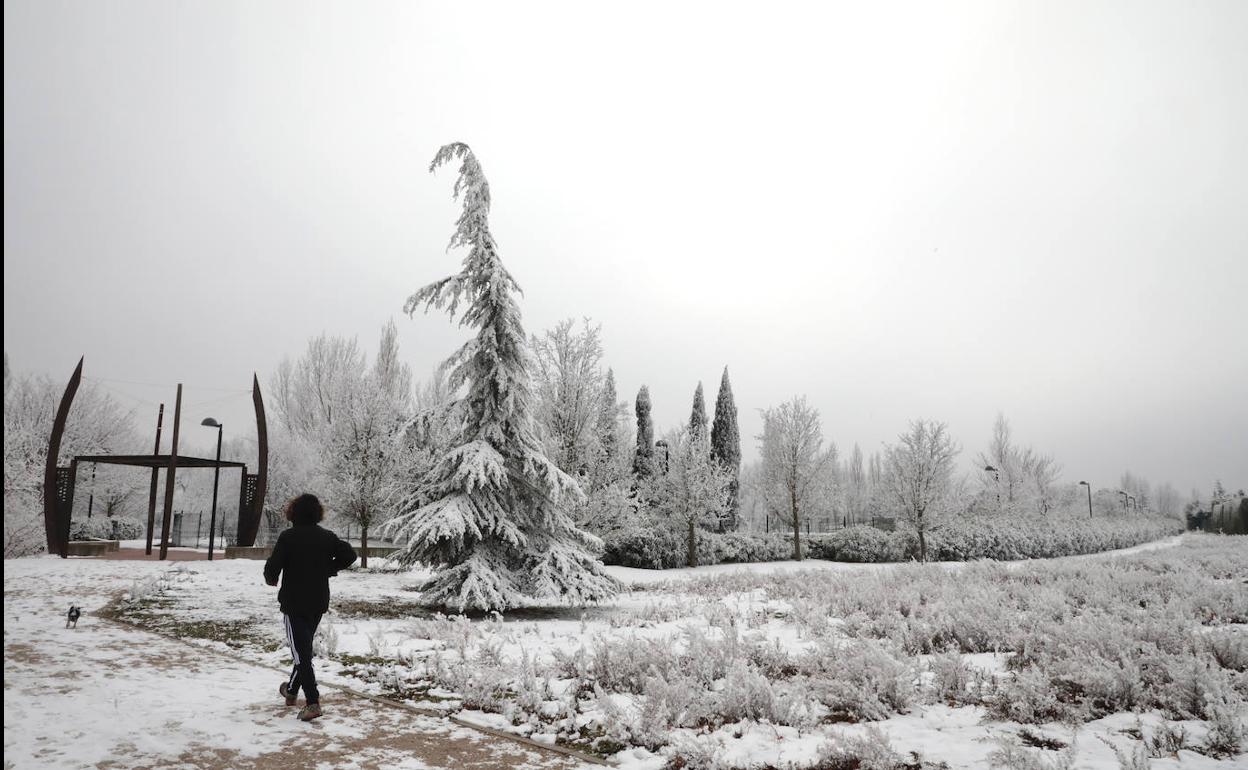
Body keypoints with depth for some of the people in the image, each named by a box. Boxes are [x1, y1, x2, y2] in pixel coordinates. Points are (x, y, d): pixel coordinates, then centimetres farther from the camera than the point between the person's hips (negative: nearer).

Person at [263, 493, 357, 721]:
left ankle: (312, 701, -11)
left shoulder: (288, 536, -13)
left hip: (294, 602, -5)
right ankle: (292, 690, 38)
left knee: (301, 651, -3)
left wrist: (271, 579, 8)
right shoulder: (326, 536, 0)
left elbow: (273, 565, -15)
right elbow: (349, 554, -2)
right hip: (319, 602, 5)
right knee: (304, 646, 22)